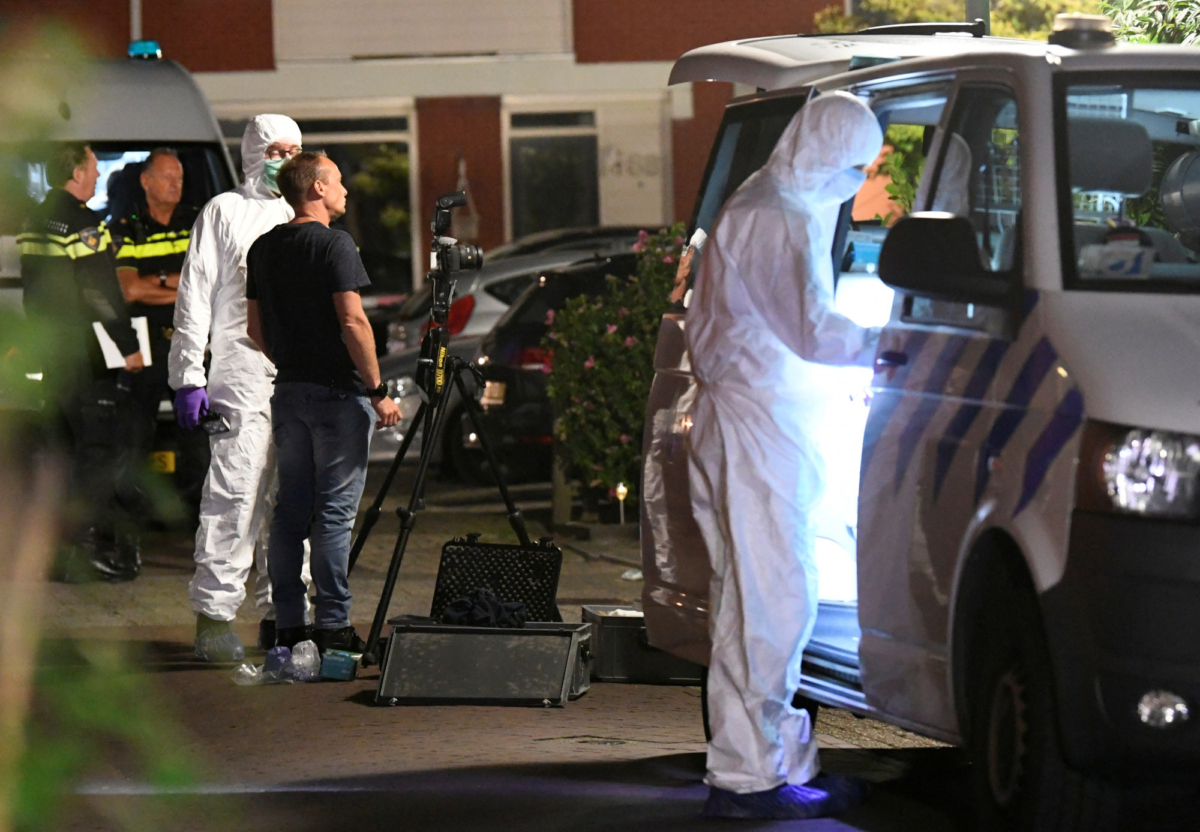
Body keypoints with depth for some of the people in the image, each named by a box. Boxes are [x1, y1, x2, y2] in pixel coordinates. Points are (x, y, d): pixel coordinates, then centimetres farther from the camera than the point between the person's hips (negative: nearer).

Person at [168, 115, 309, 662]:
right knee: (235, 493, -11)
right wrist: (189, 376, -7)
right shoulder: (225, 212, 6)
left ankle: (283, 612, 10)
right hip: (243, 374, -5)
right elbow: (195, 297, 1)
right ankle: (213, 614, -10)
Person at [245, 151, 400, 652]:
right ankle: (333, 627, -5)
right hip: (338, 392, -7)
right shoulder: (334, 244, -12)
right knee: (335, 511, -5)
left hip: (289, 391, 7)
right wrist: (378, 390, -13)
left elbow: (255, 325, 16)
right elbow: (353, 322, -17)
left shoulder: (264, 248, 10)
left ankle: (288, 624, 11)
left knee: (290, 510, 10)